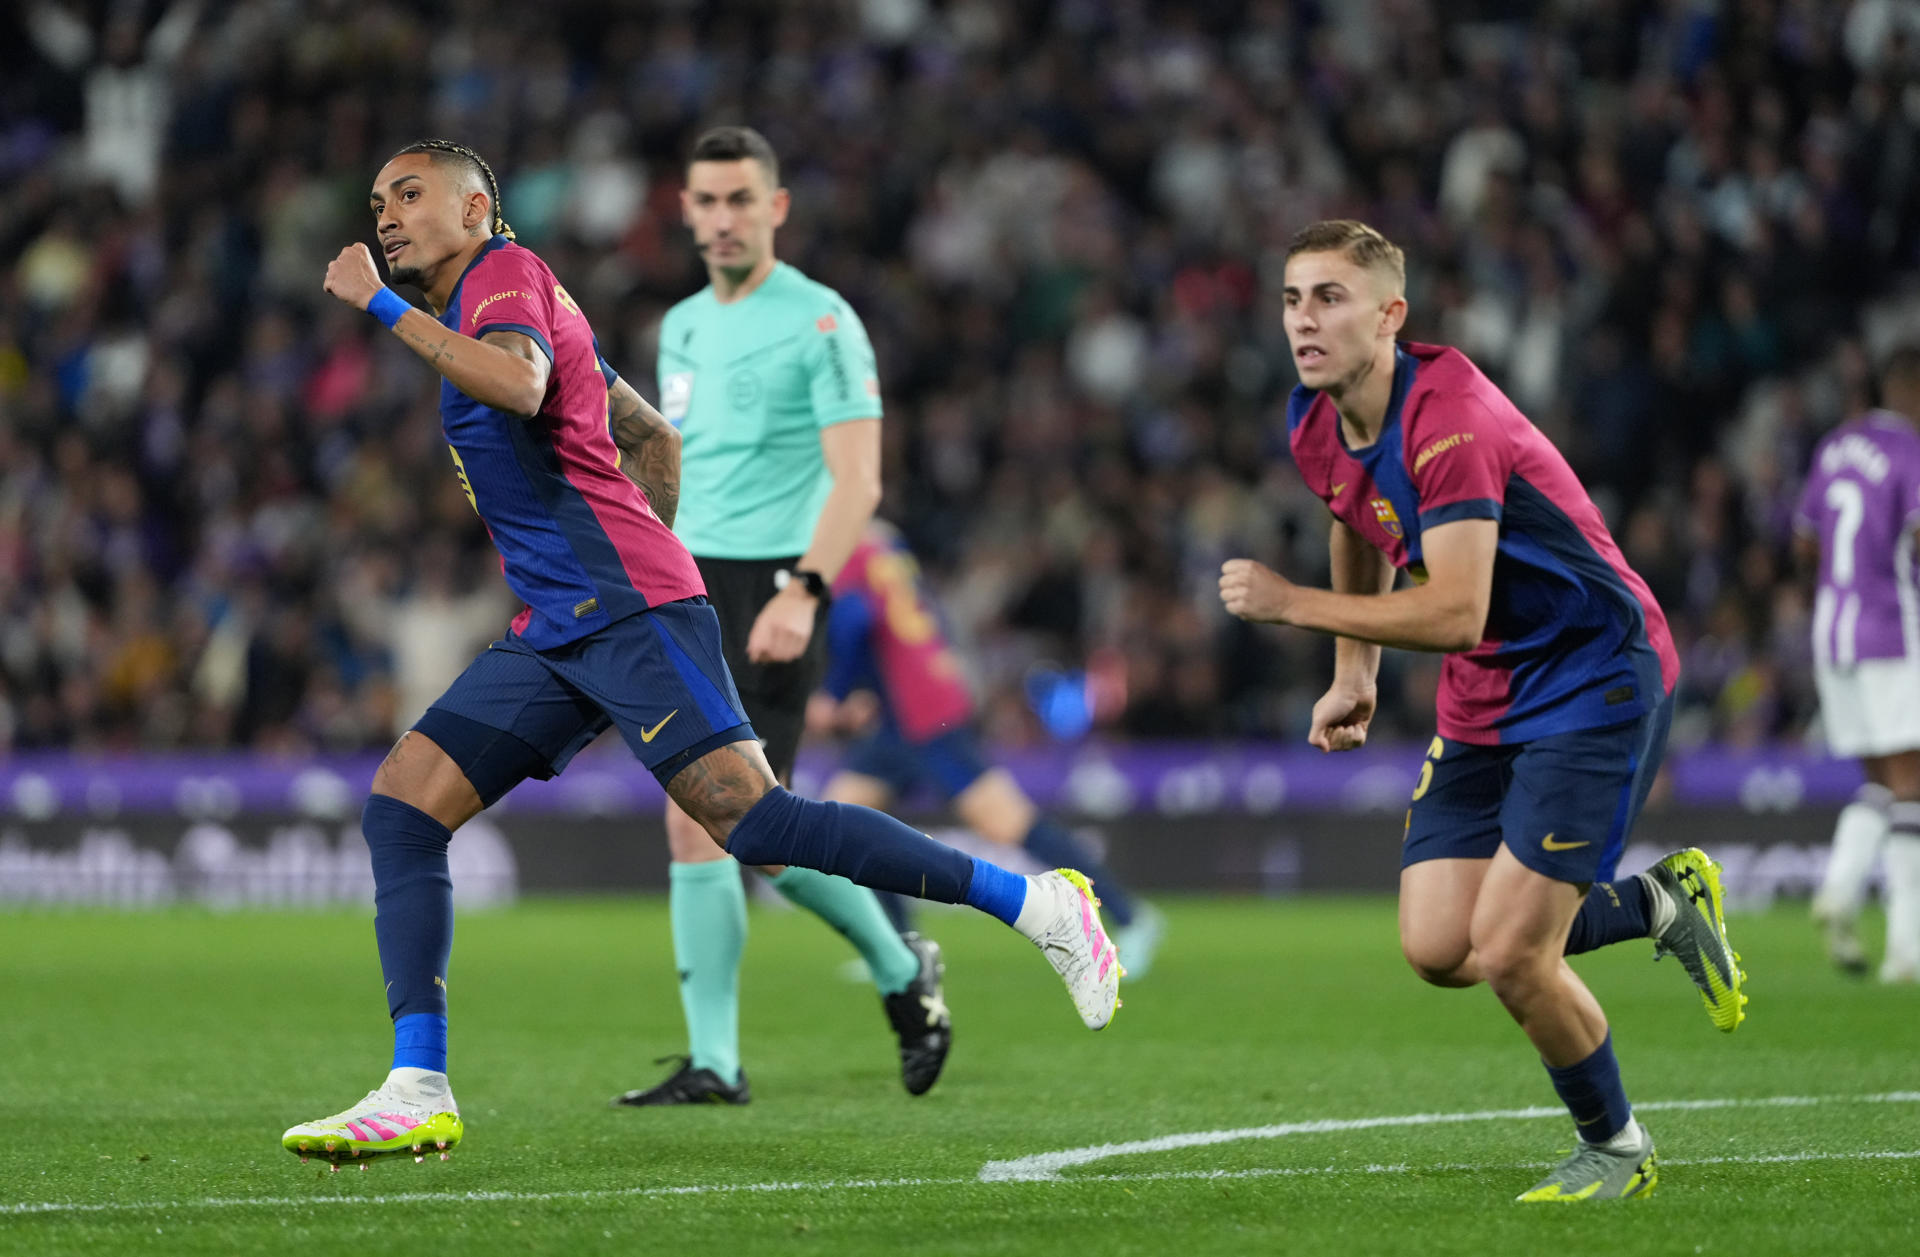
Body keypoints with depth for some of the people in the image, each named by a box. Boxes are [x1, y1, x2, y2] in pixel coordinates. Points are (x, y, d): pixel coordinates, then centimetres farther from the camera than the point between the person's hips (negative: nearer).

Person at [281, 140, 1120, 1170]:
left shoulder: (507, 272, -1)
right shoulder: (482, 315, 26)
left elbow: (519, 386, -24)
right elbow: (656, 438, 32)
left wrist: (381, 305, -16)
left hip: (628, 612, -10)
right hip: (552, 634, 10)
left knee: (747, 818, -19)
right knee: (400, 803, -3)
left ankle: (1035, 902, -11)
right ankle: (417, 1094, -9)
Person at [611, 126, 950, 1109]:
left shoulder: (820, 323, -6)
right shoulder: (684, 326, 16)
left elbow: (858, 480, -13)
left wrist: (804, 591, -25)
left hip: (768, 592, -7)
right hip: (690, 588, 7)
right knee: (693, 823, 0)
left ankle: (901, 970, 8)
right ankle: (714, 1063, 4)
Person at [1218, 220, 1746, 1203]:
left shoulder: (1448, 420, -27)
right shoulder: (1316, 428, 0)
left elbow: (1455, 613, -33)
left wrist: (1294, 604, -28)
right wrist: (1353, 673, 20)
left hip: (1597, 678, -8)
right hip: (1484, 700, 8)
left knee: (1508, 954, -15)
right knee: (1437, 949, -2)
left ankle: (1615, 1149, 12)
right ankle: (1660, 903, 23)